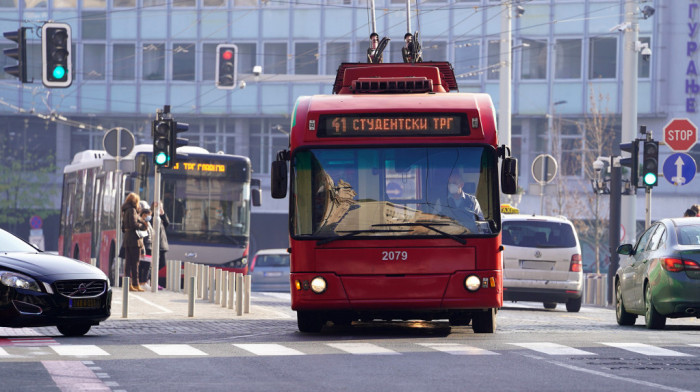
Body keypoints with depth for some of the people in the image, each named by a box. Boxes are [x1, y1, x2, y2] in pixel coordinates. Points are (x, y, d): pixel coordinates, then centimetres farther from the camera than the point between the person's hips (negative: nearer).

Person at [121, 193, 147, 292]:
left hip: (127, 239, 8)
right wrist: (143, 226, -7)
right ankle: (135, 284, -3)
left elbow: (123, 228, 20)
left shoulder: (125, 211, 17)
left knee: (128, 262, 7)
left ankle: (128, 284, 6)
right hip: (134, 239, -8)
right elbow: (134, 224, -19)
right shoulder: (132, 210, -10)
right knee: (135, 263, -5)